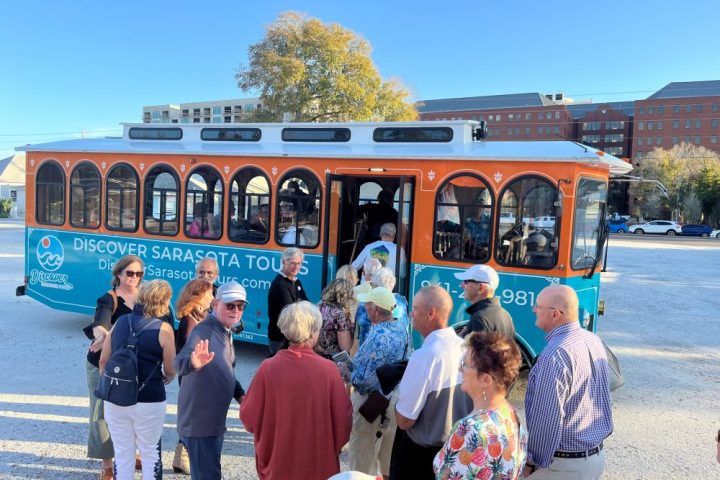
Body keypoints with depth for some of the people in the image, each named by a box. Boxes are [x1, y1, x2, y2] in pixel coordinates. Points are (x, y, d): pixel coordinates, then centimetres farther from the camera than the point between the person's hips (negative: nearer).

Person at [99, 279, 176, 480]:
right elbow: (170, 371, -7)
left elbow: (103, 361, 8)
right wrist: (167, 378, 16)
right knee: (150, 455, 14)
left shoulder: (121, 321, 3)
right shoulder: (163, 329, -11)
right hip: (148, 402, -4)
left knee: (122, 454, 17)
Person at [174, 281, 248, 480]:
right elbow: (180, 362, -39)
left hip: (215, 421, 9)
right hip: (199, 423, -9)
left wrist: (240, 394, 5)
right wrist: (193, 363, -60)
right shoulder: (204, 331, -21)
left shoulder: (226, 333, 7)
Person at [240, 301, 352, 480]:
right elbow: (343, 418, -9)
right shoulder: (328, 369, -17)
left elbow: (249, 416, -4)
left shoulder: (268, 368, -15)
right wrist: (335, 447, 11)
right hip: (319, 466, -1)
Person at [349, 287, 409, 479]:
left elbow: (363, 379, -27)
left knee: (362, 452, 11)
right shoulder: (401, 329, -3)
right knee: (389, 455, 21)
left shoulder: (378, 337, -28)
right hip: (394, 396, 8)